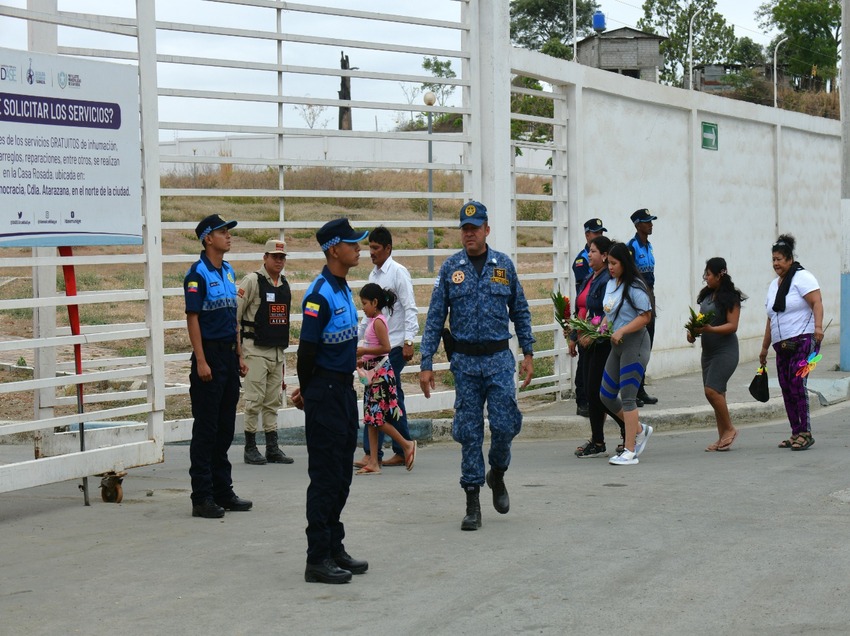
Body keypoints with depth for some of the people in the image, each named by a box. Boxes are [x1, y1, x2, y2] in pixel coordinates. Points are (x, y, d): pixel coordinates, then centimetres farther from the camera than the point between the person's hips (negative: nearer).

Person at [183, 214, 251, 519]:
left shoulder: (228, 271, 14)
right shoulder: (197, 274, -11)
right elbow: (192, 319, -14)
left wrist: (239, 356, 16)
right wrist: (201, 362, -19)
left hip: (229, 355, 8)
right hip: (209, 355, -8)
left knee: (225, 427, 13)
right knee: (205, 428, -4)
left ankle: (223, 492, 21)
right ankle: (202, 498, 1)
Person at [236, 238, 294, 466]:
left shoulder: (285, 284, 13)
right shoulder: (252, 281, -8)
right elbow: (234, 312, -9)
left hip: (278, 350, 7)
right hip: (256, 350, -7)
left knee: (273, 400, 9)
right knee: (255, 399, -5)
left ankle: (273, 448, 14)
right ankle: (250, 448, 2)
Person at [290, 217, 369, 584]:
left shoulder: (343, 289, 11)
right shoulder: (320, 295, -18)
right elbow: (307, 349, -16)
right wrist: (307, 392, -2)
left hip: (344, 389, 9)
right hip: (325, 393, -9)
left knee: (341, 475, 14)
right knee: (325, 477, -5)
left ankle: (334, 548, 24)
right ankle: (317, 559, 0)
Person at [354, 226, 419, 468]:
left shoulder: (398, 272, -8)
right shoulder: (374, 274, 15)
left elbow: (410, 309, -13)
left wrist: (409, 341, -19)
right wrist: (356, 336, 21)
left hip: (394, 346, -8)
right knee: (392, 398, 10)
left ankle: (372, 453, -11)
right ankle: (402, 452, 14)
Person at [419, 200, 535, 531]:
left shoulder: (504, 265, 4)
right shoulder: (450, 268, 1)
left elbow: (520, 312, 11)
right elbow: (435, 318, 1)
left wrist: (528, 354, 6)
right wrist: (426, 363, -4)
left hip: (499, 358, 0)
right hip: (465, 361, 0)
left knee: (504, 424, -6)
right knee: (469, 431, 2)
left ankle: (497, 475, 24)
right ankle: (472, 503, 9)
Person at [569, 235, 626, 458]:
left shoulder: (607, 280, -15)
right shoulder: (590, 278, 15)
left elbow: (608, 315, -21)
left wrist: (592, 336, -25)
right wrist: (574, 337, 19)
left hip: (602, 343, -9)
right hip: (588, 342, 9)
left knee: (596, 392, -7)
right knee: (591, 391, 10)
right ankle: (597, 442, 15)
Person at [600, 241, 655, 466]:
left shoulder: (634, 287, -14)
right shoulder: (611, 284, 12)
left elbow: (646, 316, -18)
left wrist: (621, 331, -24)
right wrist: (604, 326, 3)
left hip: (635, 343, -9)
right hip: (617, 345, 9)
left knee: (627, 397, -9)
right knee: (606, 396, 9)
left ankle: (630, 452, -5)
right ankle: (640, 430, 27)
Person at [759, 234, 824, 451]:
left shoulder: (802, 278, -4)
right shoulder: (774, 285, 20)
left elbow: (817, 302, -16)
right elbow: (771, 320, 24)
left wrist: (818, 326, -31)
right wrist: (765, 347, 23)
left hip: (803, 340, -8)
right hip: (782, 345, 8)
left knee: (796, 383, -18)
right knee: (786, 389, 4)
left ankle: (805, 433, -16)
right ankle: (796, 433, 10)